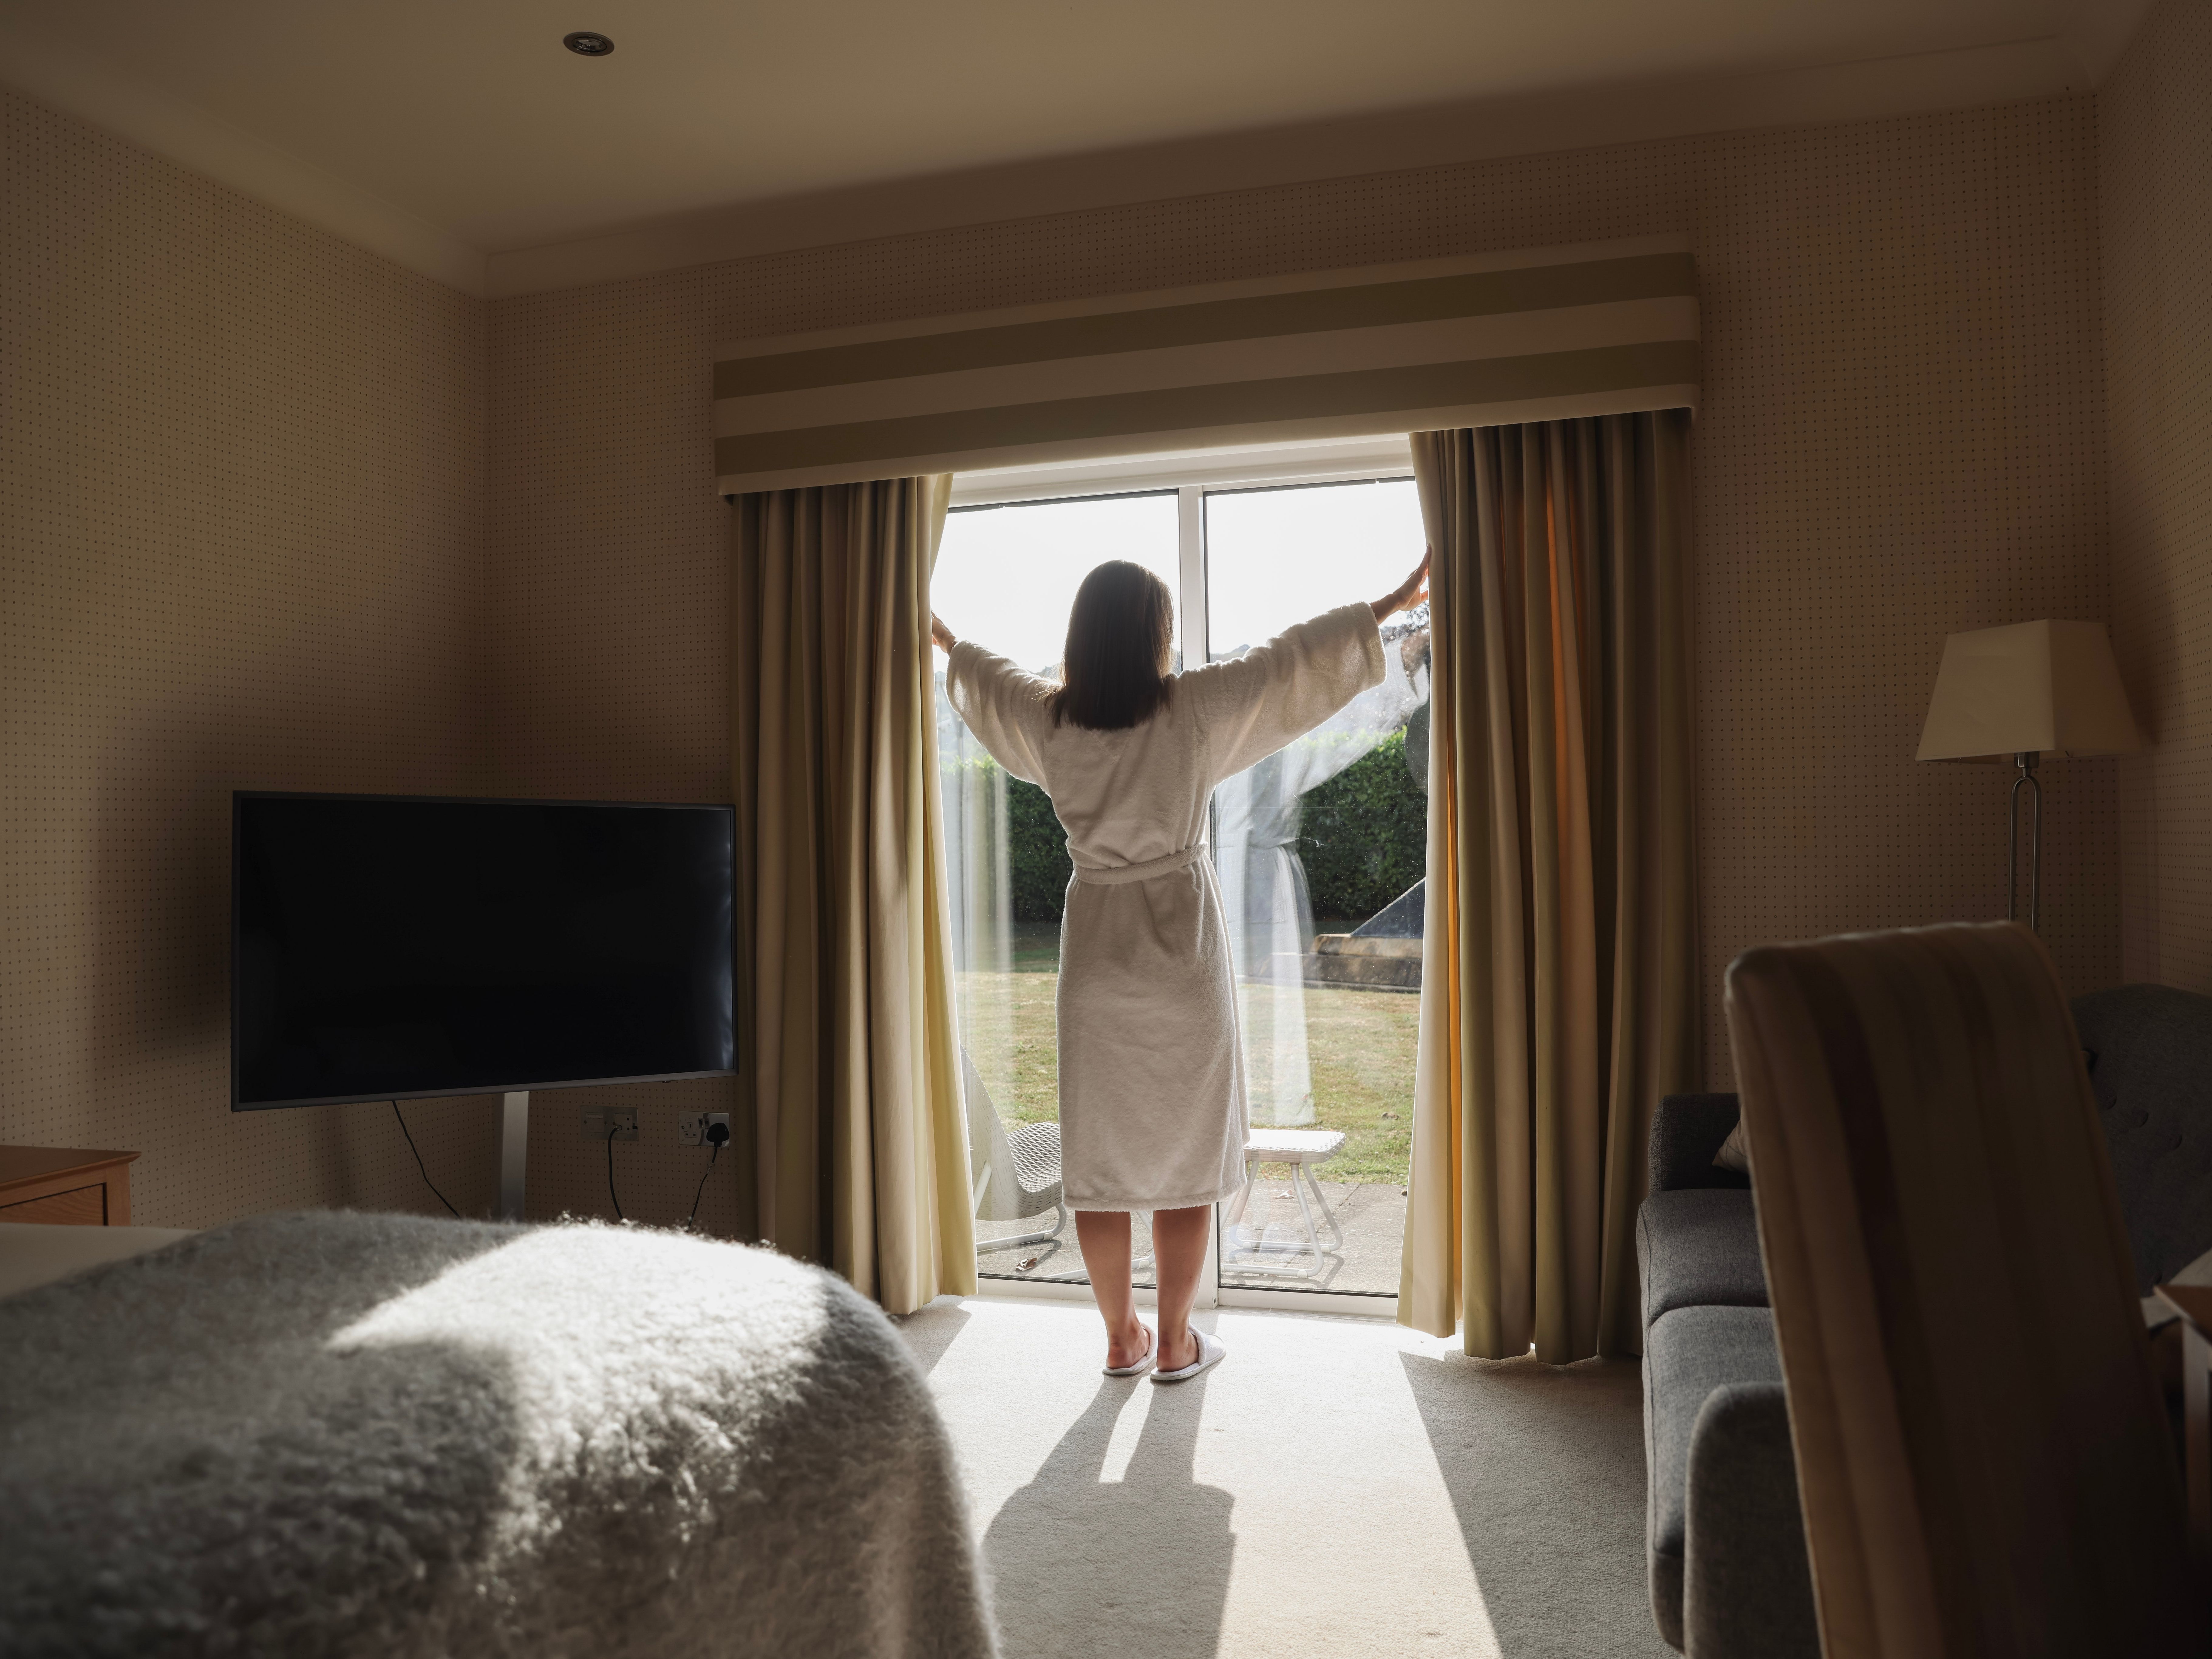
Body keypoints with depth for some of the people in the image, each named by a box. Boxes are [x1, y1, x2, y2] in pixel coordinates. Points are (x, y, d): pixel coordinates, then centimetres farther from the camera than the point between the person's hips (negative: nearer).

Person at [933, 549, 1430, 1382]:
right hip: (1181, 948, -3)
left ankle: (1121, 1338, 21)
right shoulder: (1192, 708, -11)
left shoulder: (1047, 718, -2)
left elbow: (980, 675, 19)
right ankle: (1174, 1342, 15)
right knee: (1186, 1150, 7)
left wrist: (944, 638, 41)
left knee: (1098, 1152, 10)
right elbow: (1298, 658, -2)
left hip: (1095, 950, 3)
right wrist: (1396, 601, 9)